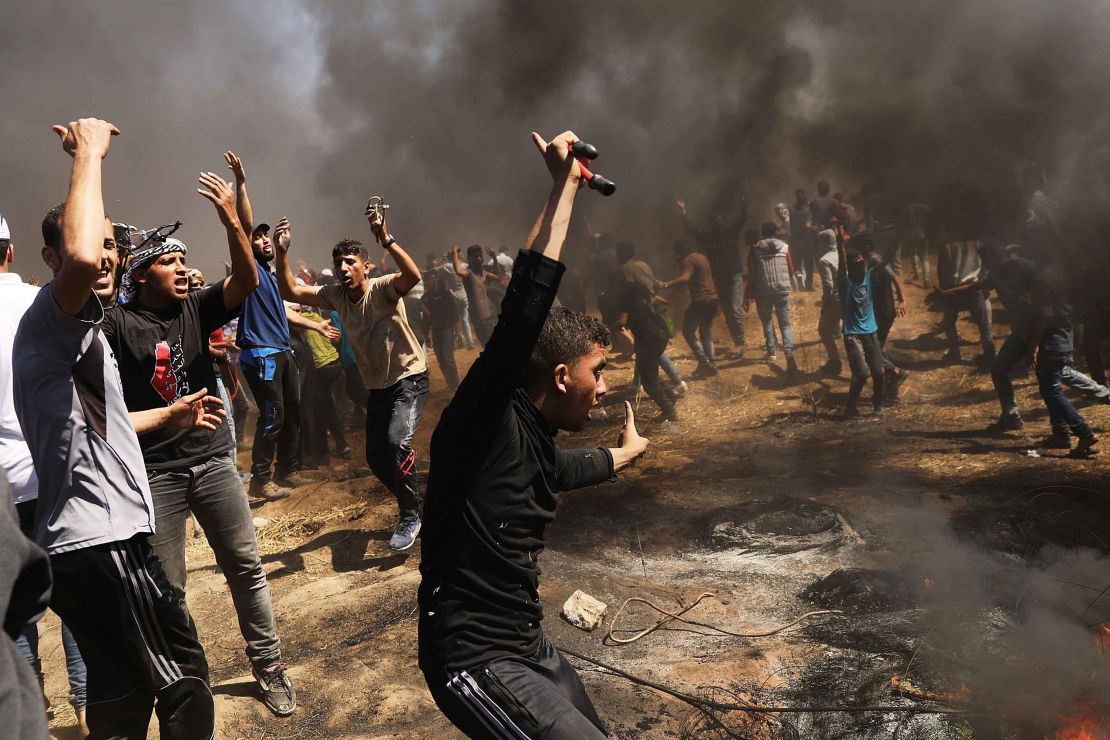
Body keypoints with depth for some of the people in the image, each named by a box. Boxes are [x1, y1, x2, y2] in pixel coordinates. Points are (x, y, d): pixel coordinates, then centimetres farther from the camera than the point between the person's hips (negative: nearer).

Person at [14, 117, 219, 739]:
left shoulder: (80, 331, 18)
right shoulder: (53, 318, -14)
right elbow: (77, 258, -38)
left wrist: (172, 415, 36)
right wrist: (88, 154, -25)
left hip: (89, 544, 10)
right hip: (102, 545, -10)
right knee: (185, 683, 2)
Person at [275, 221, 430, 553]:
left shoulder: (382, 288, -19)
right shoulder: (335, 295, -2)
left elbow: (413, 275, -40)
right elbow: (290, 292, -7)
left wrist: (386, 239, -51)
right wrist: (282, 253, -20)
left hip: (410, 379, -7)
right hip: (377, 386, 7)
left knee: (397, 441, -26)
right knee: (375, 457, 9)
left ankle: (410, 515, -7)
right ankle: (412, 502, 34)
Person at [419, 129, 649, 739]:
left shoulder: (535, 439, 8)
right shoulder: (484, 419, -17)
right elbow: (524, 310, -28)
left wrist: (627, 451, 52)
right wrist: (564, 187, -24)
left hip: (530, 646, 9)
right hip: (477, 660, -9)